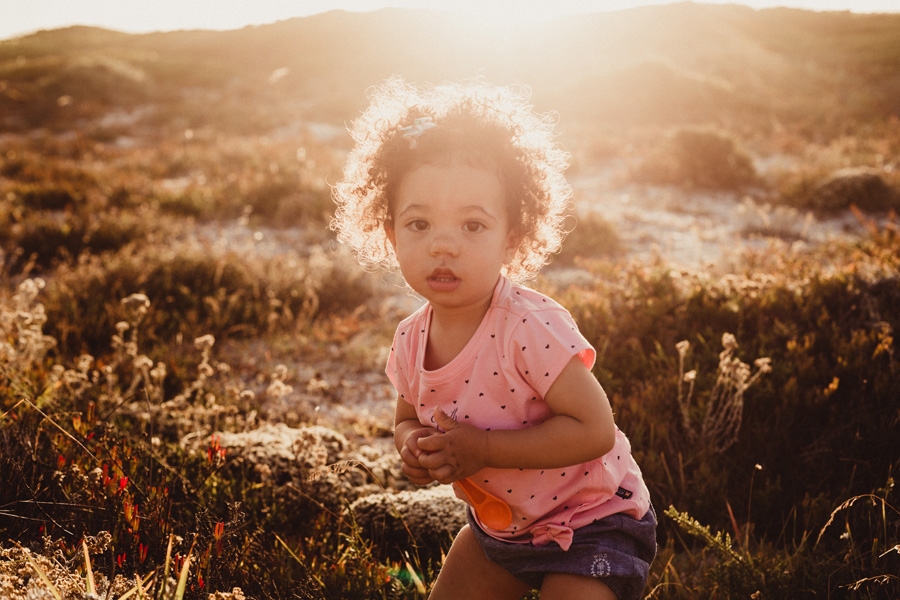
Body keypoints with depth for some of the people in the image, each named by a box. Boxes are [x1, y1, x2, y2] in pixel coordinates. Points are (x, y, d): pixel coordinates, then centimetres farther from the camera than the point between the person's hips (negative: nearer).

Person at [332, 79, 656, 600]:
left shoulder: (530, 327, -30)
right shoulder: (411, 341, -9)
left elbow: (594, 429, -29)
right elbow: (408, 419, 8)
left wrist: (482, 449, -31)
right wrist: (414, 446, -15)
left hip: (590, 522, -6)